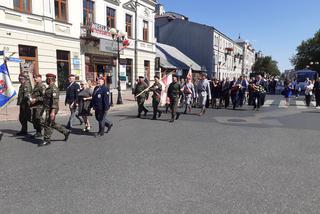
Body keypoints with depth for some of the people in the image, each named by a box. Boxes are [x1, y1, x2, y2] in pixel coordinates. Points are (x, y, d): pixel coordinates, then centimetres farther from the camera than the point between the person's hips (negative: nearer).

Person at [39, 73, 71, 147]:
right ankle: (66, 132, 22)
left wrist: (53, 111, -29)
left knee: (47, 124, -3)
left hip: (51, 110, -10)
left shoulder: (54, 89, -18)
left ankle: (47, 140, 9)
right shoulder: (48, 88, 15)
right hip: (48, 109, 10)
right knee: (52, 124, 15)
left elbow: (55, 101, -25)